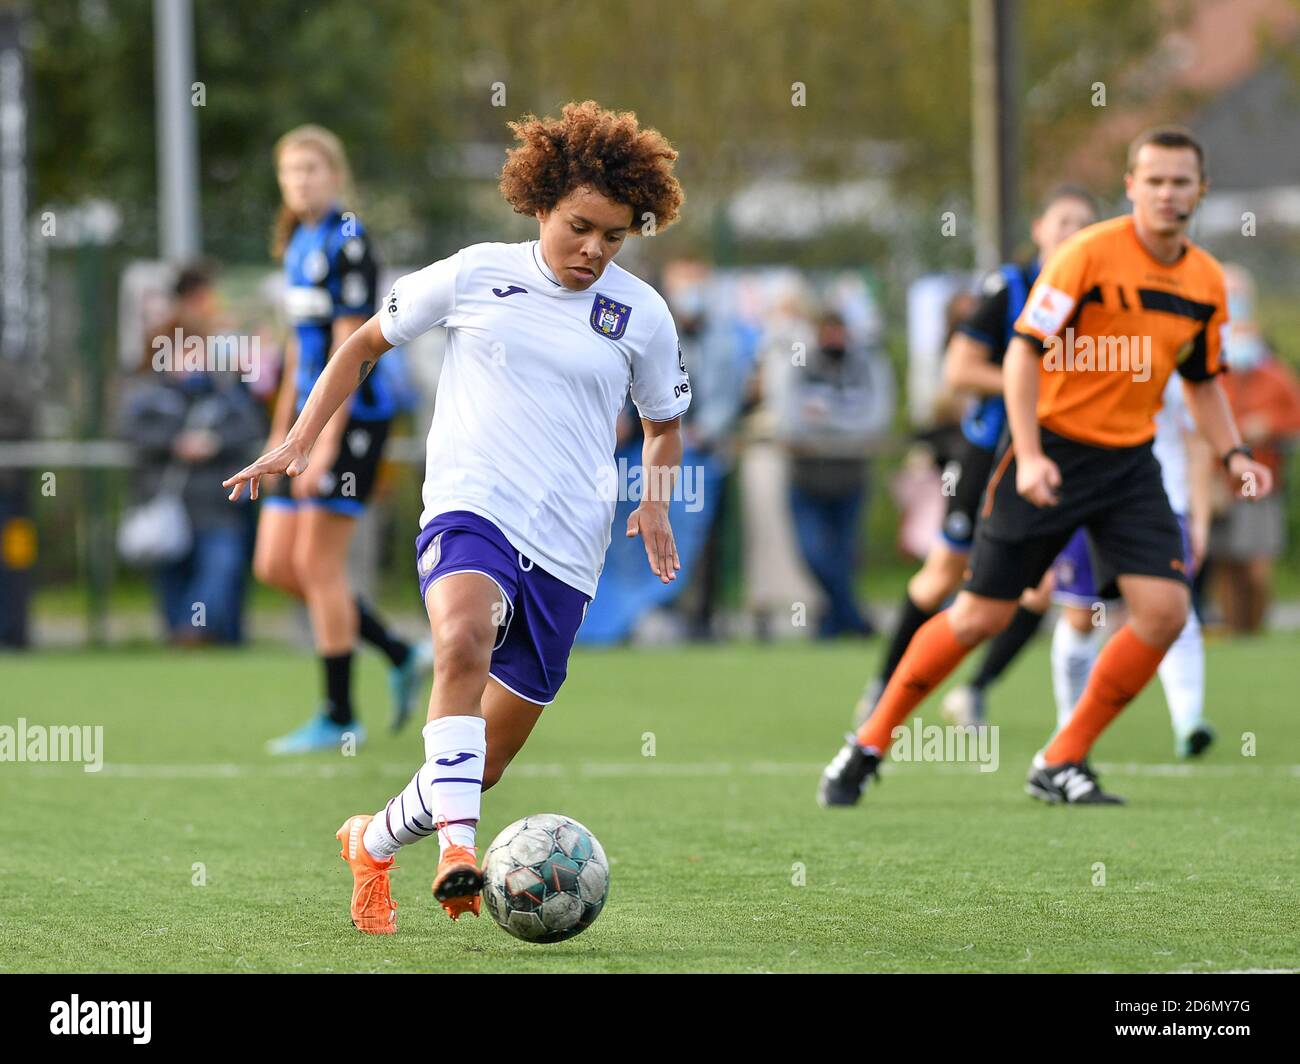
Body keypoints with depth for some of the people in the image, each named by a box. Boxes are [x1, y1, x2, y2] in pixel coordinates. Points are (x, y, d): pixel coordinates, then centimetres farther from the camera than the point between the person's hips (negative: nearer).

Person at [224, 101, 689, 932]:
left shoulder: (642, 315, 7)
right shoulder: (475, 276, 3)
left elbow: (665, 424, 23)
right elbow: (368, 342, 16)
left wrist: (656, 503, 4)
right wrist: (301, 442, 8)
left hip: (567, 550, 3)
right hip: (471, 510, -3)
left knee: (485, 764, 6)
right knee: (465, 638, -38)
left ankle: (373, 842, 35)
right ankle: (458, 847, -44)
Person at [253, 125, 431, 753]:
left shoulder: (346, 242, -13)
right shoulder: (298, 242, 14)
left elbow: (348, 348, -17)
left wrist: (326, 442, -21)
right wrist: (282, 430, 22)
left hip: (353, 416, -9)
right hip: (314, 417, 9)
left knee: (317, 562, -7)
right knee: (274, 565, 6)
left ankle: (339, 718, 2)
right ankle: (401, 657, 17)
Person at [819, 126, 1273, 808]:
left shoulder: (1207, 282, 4)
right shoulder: (1089, 253, -15)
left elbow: (1202, 380, 18)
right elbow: (1025, 350, -17)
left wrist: (1232, 455, 4)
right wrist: (1028, 455, -25)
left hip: (1129, 460, 5)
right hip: (1051, 450, -5)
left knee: (1164, 610, -12)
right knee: (983, 614, -3)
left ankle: (1061, 763, 2)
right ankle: (868, 746, 14)